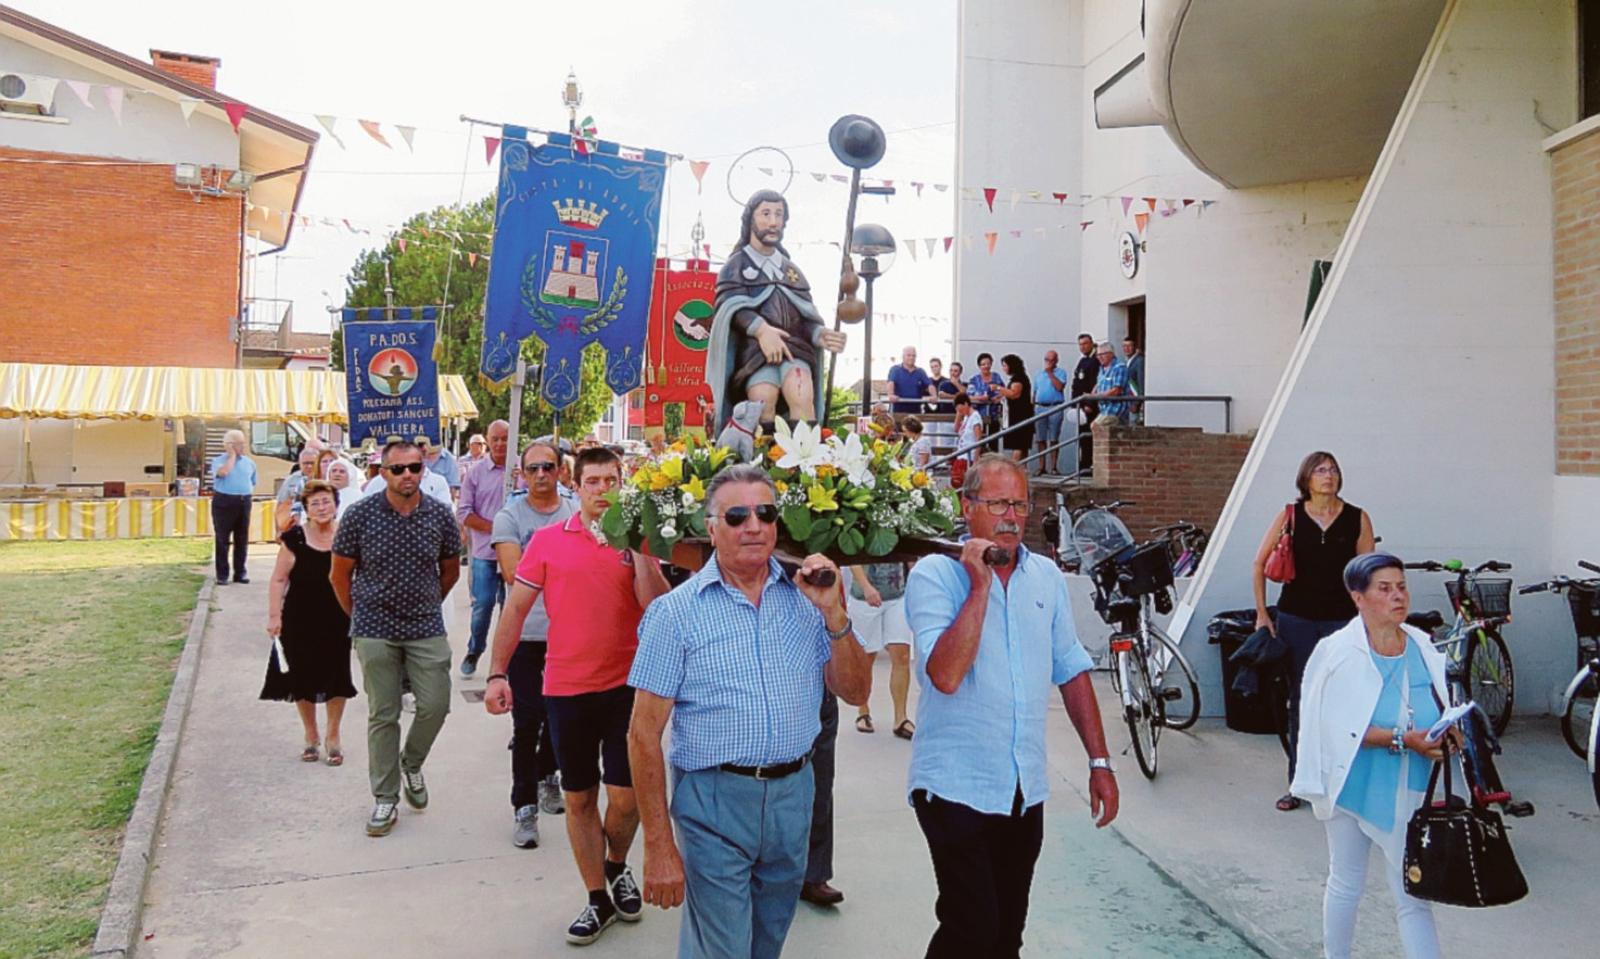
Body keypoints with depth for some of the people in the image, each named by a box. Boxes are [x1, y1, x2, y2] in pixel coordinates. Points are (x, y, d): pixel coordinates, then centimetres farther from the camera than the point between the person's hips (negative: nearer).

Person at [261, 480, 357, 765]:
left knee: (336, 677, 7)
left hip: (337, 621, 1)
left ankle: (333, 736, 25)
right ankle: (311, 736, 28)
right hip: (301, 621, -1)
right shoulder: (295, 538, -7)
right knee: (303, 679, 9)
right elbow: (279, 580, -3)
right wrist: (274, 616, -9)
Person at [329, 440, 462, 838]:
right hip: (375, 632, -1)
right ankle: (385, 798, 18)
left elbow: (450, 571, 12)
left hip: (427, 628, 1)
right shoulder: (360, 514, -8)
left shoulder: (441, 515, -3)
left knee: (435, 706, -3)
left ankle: (411, 764, 28)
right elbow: (340, 574, 3)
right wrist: (360, 616, 9)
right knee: (383, 716, 5)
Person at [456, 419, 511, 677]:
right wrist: (493, 528, -9)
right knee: (482, 605, 4)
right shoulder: (475, 472, 3)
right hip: (485, 552, 1)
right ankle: (474, 652, 24)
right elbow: (463, 512, 1)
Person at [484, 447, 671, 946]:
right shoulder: (547, 540, 0)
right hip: (566, 689, 1)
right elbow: (516, 609, 3)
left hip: (626, 686, 0)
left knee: (626, 797, 0)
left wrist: (637, 547, -16)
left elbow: (656, 607, -12)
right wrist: (497, 674, -1)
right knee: (579, 798, 11)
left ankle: (617, 867, 33)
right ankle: (598, 899, 27)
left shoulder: (637, 543, 1)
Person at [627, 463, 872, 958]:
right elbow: (644, 735, -9)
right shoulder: (677, 612, -9)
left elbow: (855, 693, 3)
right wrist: (660, 848, -11)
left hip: (794, 794, 4)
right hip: (714, 801, -4)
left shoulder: (805, 597, 2)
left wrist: (833, 613, -12)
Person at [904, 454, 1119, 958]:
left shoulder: (1047, 576, 6)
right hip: (956, 787, -5)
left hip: (1027, 789, 5)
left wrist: (1100, 762, 10)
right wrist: (980, 585, -21)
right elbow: (945, 675, -23)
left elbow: (1071, 671, 12)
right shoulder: (934, 574, -10)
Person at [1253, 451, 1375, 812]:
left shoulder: (1357, 519, 1)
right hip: (1296, 618, 0)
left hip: (1341, 620, 0)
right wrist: (1262, 614, 2)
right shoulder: (1290, 516, 0)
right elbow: (1259, 565, 5)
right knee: (1300, 700, 6)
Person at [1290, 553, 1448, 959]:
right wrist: (1402, 739, -26)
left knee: (1413, 895, 1)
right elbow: (1339, 726, -18)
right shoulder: (1339, 652, -12)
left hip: (1410, 789, 3)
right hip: (1354, 785, -2)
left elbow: (1442, 708, 10)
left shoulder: (1422, 647, 1)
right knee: (1346, 883, 16)